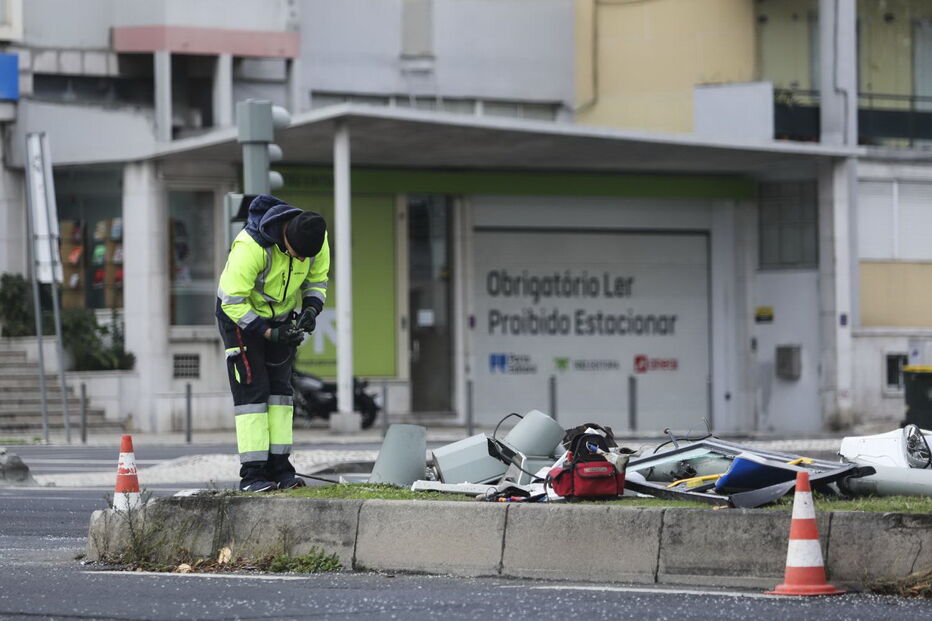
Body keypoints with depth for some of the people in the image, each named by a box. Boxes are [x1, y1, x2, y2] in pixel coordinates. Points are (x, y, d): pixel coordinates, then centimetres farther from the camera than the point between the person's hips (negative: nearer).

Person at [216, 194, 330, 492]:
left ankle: (279, 468, 3)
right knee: (252, 387, -12)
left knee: (279, 387, 2)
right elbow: (232, 301, -29)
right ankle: (252, 474, -13)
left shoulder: (316, 238, -18)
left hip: (279, 314, 6)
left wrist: (311, 309, -19)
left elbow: (317, 279, 1)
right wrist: (269, 333, -32)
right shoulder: (251, 246, -37)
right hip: (239, 312, -6)